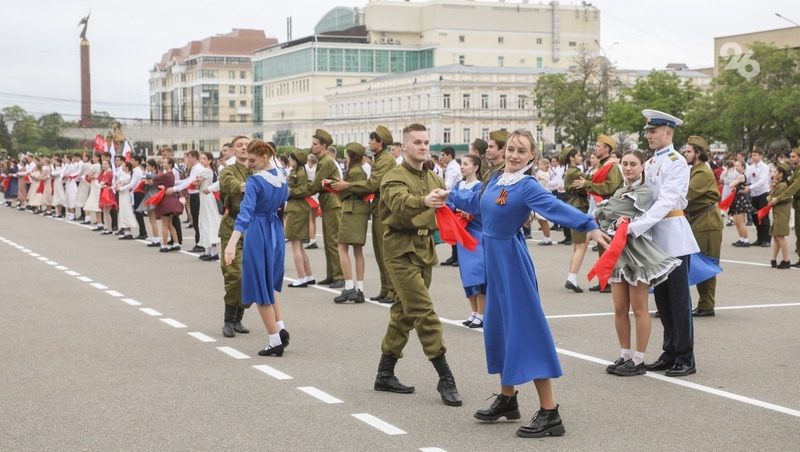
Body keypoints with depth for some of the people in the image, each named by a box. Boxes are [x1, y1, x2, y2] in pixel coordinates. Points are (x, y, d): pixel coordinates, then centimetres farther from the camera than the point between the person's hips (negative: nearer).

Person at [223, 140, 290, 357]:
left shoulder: (255, 180, -19)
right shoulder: (281, 176, 4)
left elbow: (245, 213, -31)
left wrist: (232, 243, -39)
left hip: (258, 233, -7)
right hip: (276, 231, 7)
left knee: (259, 287, 2)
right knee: (269, 283, 22)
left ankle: (275, 341, 2)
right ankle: (281, 328, 10)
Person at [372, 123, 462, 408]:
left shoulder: (433, 179, 14)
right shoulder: (395, 178, -10)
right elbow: (400, 203, -31)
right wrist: (424, 201, -51)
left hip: (425, 248, 8)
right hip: (401, 248, -8)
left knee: (404, 312, 12)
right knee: (424, 312, -11)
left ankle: (385, 374, 22)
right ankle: (445, 378, -9)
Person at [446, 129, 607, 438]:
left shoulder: (527, 186, -15)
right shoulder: (496, 179, 7)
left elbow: (556, 207, -31)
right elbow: (477, 203, 27)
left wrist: (589, 226, -46)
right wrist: (450, 197, 38)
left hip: (513, 262, -8)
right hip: (494, 261, 8)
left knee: (526, 328, -10)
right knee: (497, 327, 15)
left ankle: (549, 413, -9)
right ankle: (507, 399, 30)